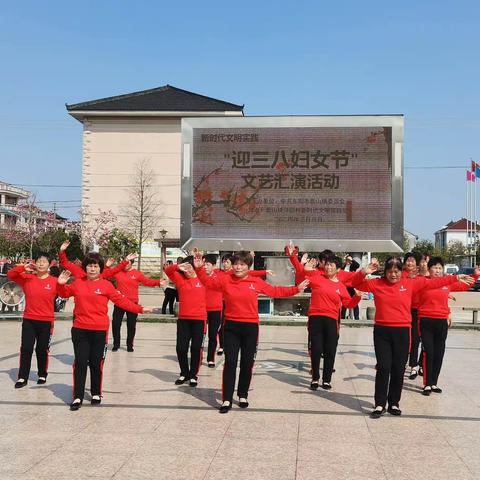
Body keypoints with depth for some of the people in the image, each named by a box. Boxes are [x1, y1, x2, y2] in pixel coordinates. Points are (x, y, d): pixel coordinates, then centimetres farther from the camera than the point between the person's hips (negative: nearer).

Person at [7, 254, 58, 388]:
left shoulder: (54, 281, -5)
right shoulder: (27, 278, 0)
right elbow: (10, 275, -5)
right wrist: (23, 268, -19)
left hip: (46, 321, -2)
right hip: (29, 320, 2)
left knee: (42, 350, 8)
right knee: (26, 349, 3)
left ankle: (42, 375, 23)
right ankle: (22, 377, 10)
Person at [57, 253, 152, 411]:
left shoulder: (106, 285, -3)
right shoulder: (78, 283, 6)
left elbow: (121, 300, -2)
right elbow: (65, 293, 21)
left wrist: (139, 309, -7)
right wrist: (61, 284, 0)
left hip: (99, 330, -2)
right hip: (79, 330, 2)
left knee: (96, 363, 7)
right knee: (80, 363, 2)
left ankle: (96, 394, 23)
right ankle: (78, 397, 7)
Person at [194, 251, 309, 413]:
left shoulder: (256, 282, 1)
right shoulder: (225, 280, -1)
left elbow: (275, 291, 8)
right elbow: (208, 281, -2)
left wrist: (296, 289, 8)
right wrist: (199, 268, -19)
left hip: (250, 327, 1)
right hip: (231, 326, -1)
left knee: (247, 363, 9)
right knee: (230, 362, -2)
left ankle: (243, 395, 25)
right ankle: (227, 399, 1)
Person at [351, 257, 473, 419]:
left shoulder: (410, 283, 3)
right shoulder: (376, 283, 1)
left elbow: (433, 283, 7)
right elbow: (356, 284, -3)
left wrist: (456, 278, 8)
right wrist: (364, 272, -22)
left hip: (402, 332, 1)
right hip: (381, 331, -1)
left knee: (398, 369, 6)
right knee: (383, 368, -1)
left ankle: (394, 403, 19)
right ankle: (380, 404, 6)